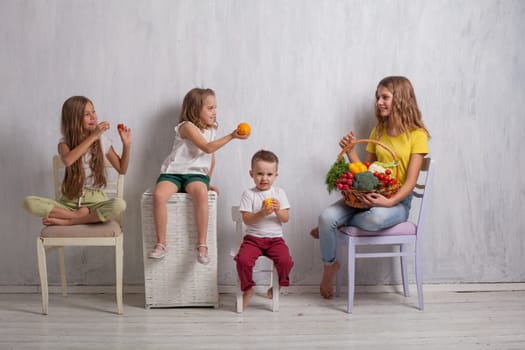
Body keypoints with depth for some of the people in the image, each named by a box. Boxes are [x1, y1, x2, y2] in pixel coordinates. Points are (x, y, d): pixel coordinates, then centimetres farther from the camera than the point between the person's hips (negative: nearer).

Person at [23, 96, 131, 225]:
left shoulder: (102, 140, 5)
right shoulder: (65, 142, 0)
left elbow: (122, 169, 12)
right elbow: (67, 160, -25)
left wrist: (127, 144, -3)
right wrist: (93, 136, -23)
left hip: (96, 200, 0)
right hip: (69, 200, 0)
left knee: (119, 204, -36)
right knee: (29, 202, -25)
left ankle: (68, 220, -20)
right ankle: (80, 215, -22)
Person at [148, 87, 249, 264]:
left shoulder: (211, 130, 15)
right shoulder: (187, 127, -7)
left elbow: (211, 157, 24)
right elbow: (207, 147, -17)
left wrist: (208, 180, 20)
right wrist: (231, 136, -19)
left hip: (196, 173, 3)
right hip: (173, 172, -3)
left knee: (201, 193, -34)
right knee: (158, 195, -33)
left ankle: (202, 245, -30)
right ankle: (161, 244, -19)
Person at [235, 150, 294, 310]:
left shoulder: (279, 193, 7)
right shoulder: (249, 194, 0)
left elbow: (286, 219, 2)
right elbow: (246, 220, -8)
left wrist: (278, 210, -19)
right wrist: (262, 213, -24)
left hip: (275, 239, 1)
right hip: (253, 238, -1)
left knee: (285, 260, -26)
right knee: (243, 260, -28)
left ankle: (277, 285, 5)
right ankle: (248, 288, 0)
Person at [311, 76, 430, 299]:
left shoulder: (417, 135, -6)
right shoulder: (378, 132, 12)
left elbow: (411, 181, -12)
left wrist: (390, 202, -27)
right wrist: (350, 151, -3)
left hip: (397, 201, -5)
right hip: (368, 195, 5)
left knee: (376, 218, -41)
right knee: (326, 216, -22)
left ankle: (339, 223, -9)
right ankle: (330, 266, 1)